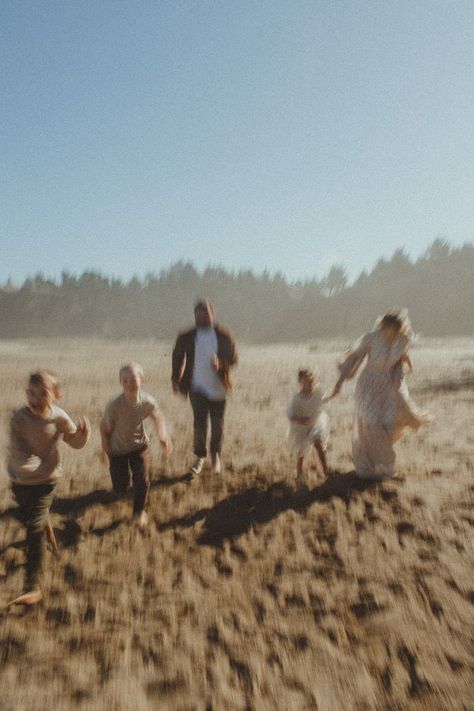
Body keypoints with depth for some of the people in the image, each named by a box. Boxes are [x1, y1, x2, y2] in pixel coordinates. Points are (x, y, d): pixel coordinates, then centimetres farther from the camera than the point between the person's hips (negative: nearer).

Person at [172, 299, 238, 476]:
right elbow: (177, 358, 9)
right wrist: (176, 380, 4)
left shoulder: (224, 335, -3)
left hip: (218, 387, 1)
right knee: (199, 422, -10)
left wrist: (221, 364, -24)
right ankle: (200, 457, 6)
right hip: (197, 387, -1)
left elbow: (233, 357, -4)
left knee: (217, 424, 12)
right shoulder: (186, 338, -2)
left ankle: (216, 455, 33)